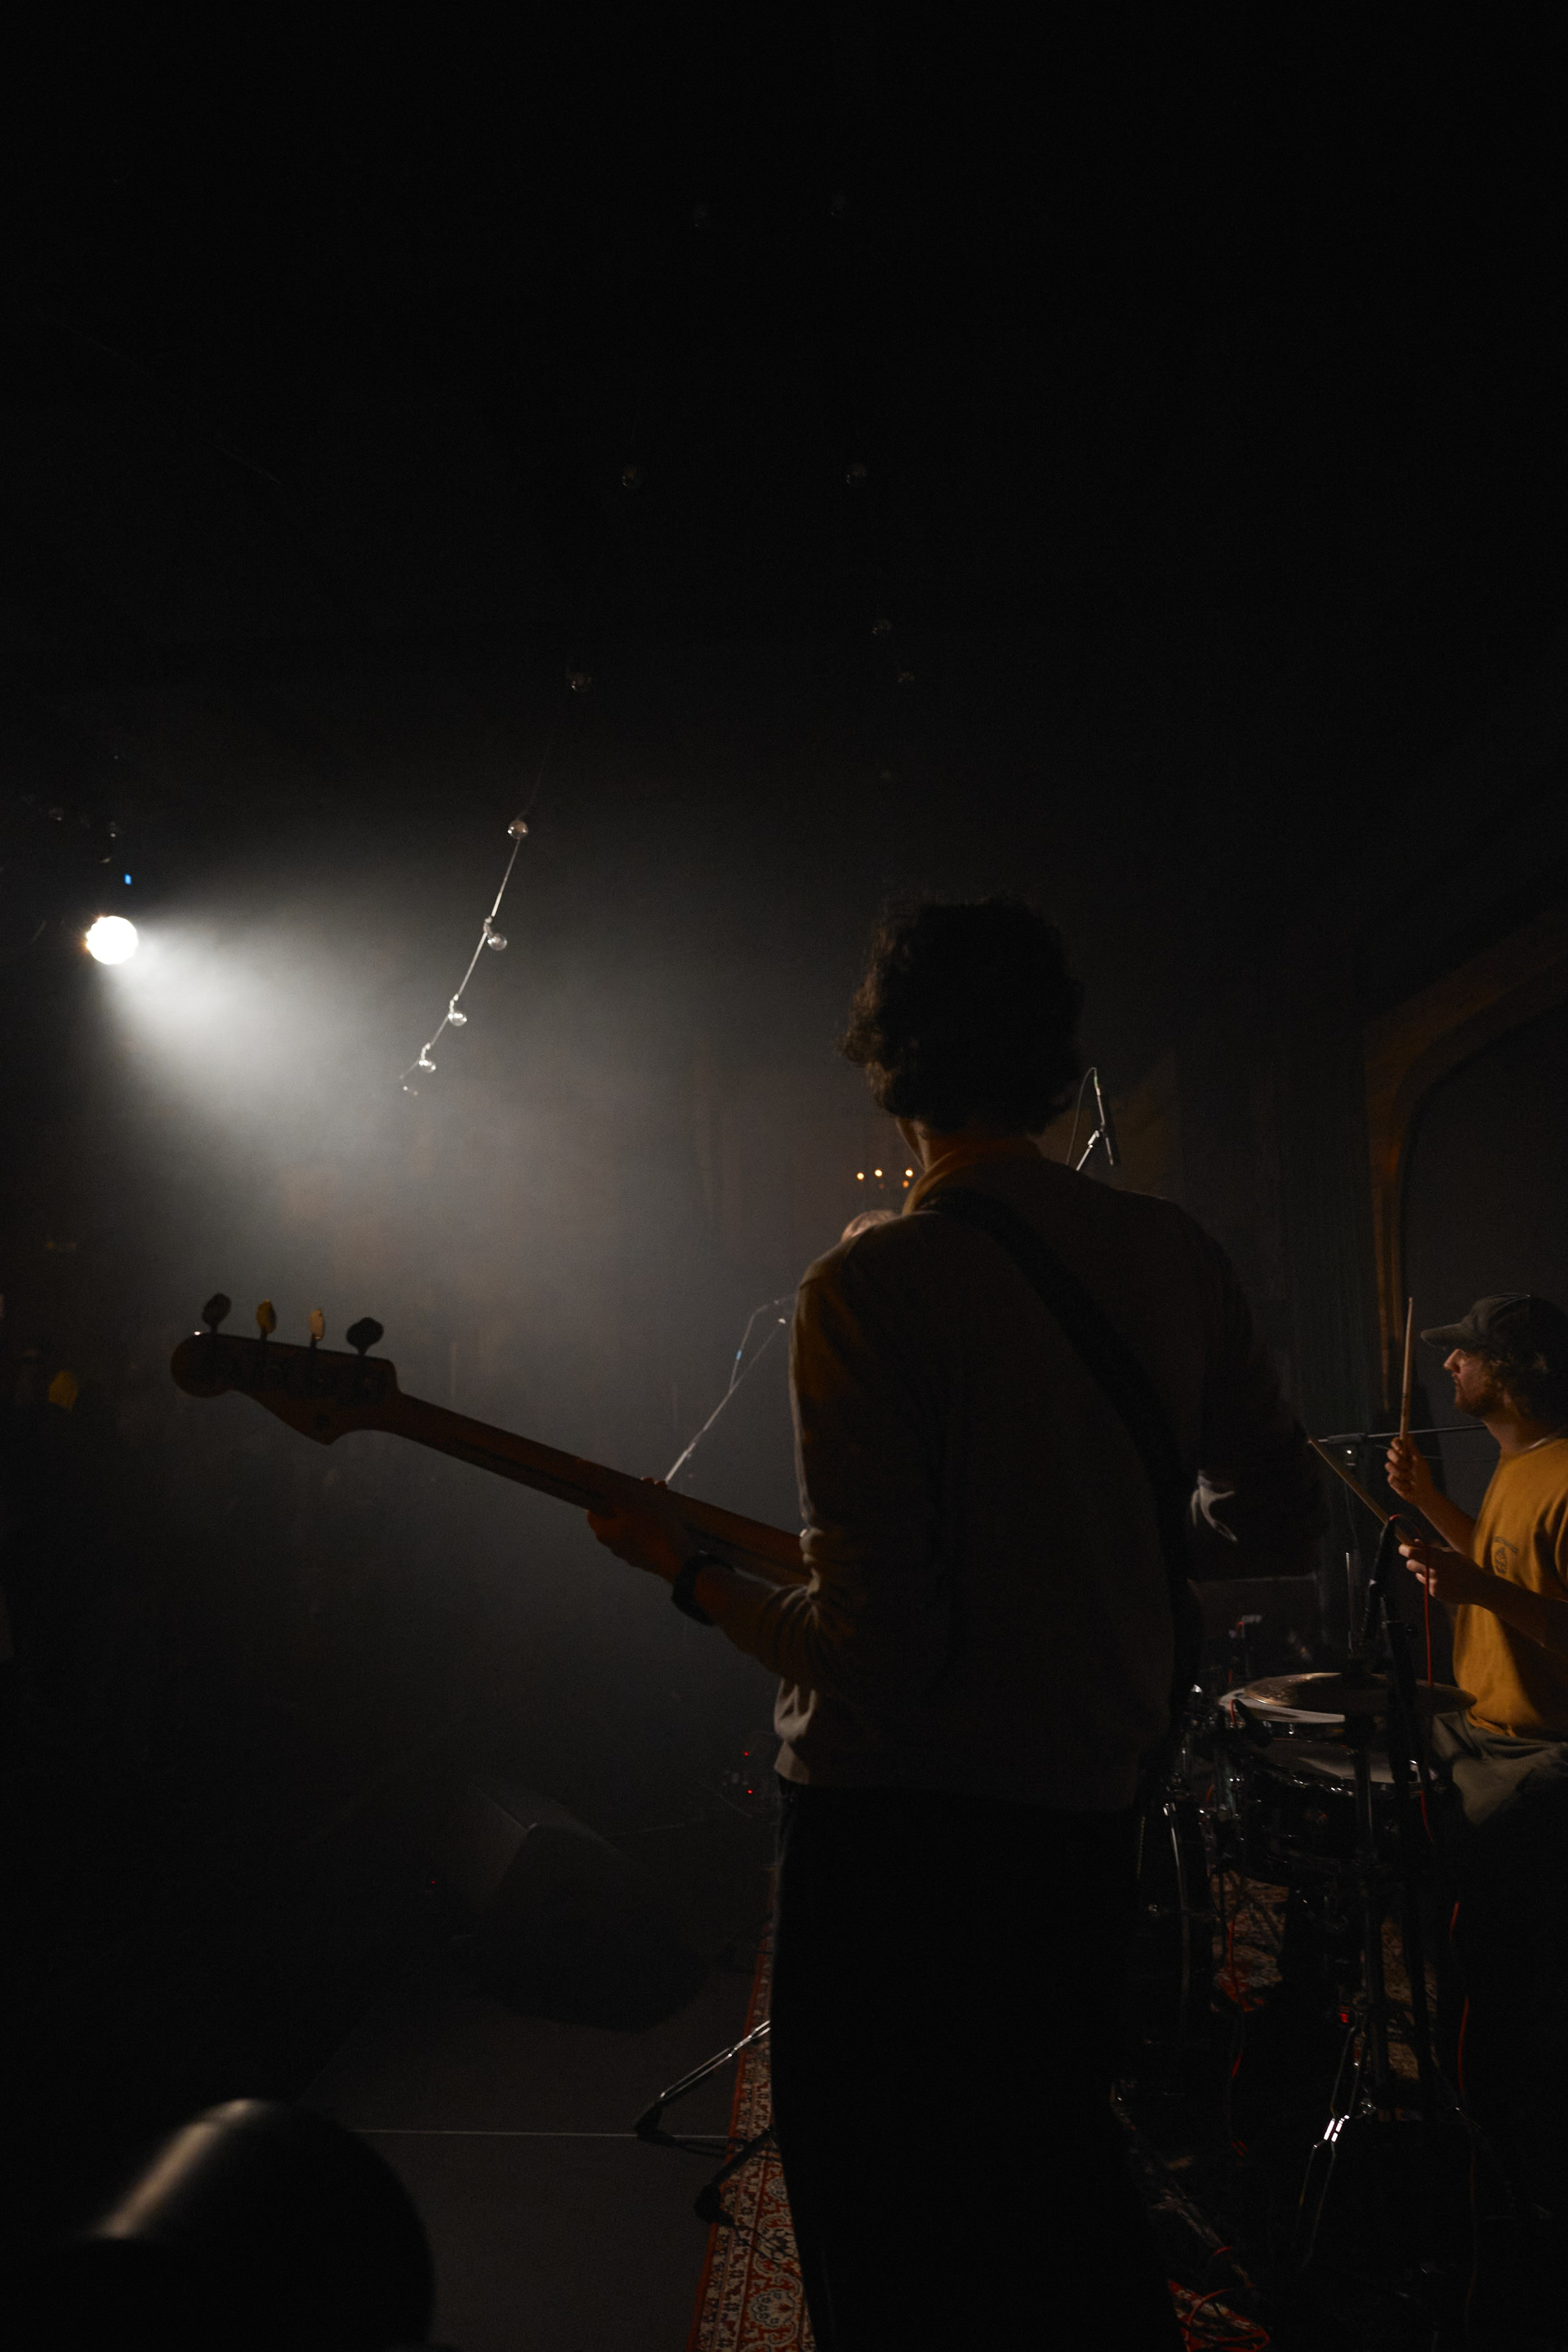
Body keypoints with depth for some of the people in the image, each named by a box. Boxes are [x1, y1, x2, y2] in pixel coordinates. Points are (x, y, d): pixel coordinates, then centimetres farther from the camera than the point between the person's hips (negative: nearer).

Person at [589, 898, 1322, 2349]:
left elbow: (874, 1660, -21)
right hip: (1096, 1808, 6)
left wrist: (684, 1570, -6)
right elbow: (1289, 1509, 9)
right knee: (1063, 2192, 29)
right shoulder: (1176, 1254, -2)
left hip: (896, 1832, -5)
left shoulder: (869, 1288, -19)